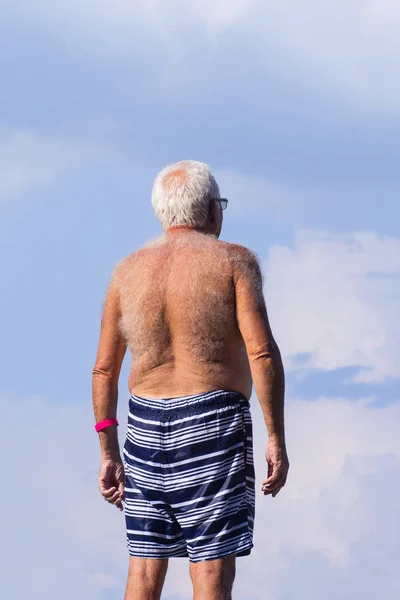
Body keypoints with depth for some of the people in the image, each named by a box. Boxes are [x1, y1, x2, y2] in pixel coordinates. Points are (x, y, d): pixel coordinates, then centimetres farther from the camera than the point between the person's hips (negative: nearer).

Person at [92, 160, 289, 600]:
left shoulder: (127, 272, 10)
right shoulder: (233, 261, -3)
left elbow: (104, 370, 9)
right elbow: (262, 351, -13)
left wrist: (109, 455, 15)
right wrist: (276, 439, -10)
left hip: (146, 430, 5)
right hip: (213, 426, -4)